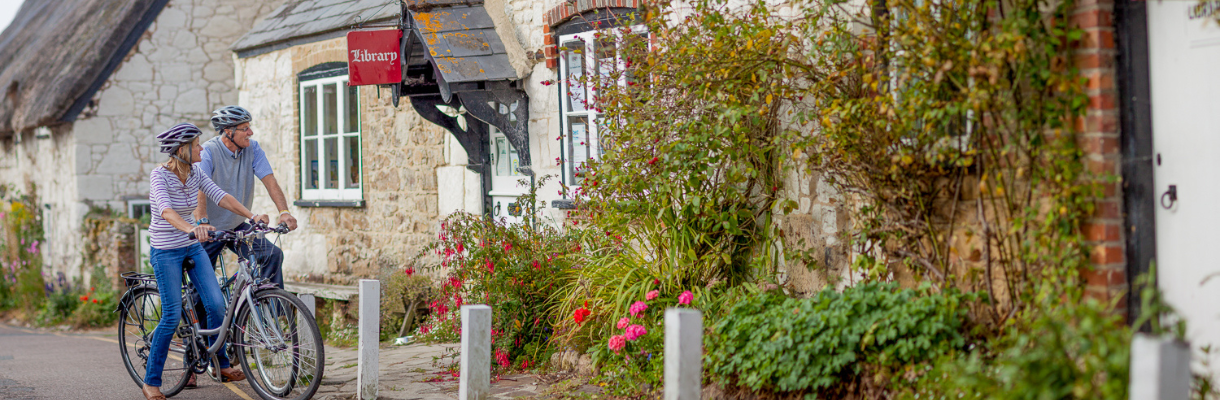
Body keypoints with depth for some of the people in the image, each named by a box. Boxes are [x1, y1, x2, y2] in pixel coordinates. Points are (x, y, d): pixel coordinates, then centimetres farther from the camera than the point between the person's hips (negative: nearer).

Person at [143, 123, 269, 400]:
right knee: (172, 316, -7)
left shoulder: (195, 173, 0)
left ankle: (223, 365, 15)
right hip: (166, 251, -6)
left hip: (193, 248, 6)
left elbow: (220, 196, -4)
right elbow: (166, 211, -36)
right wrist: (192, 228, -54)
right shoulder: (160, 176, -20)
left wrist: (252, 216, -18)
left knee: (216, 305, -3)